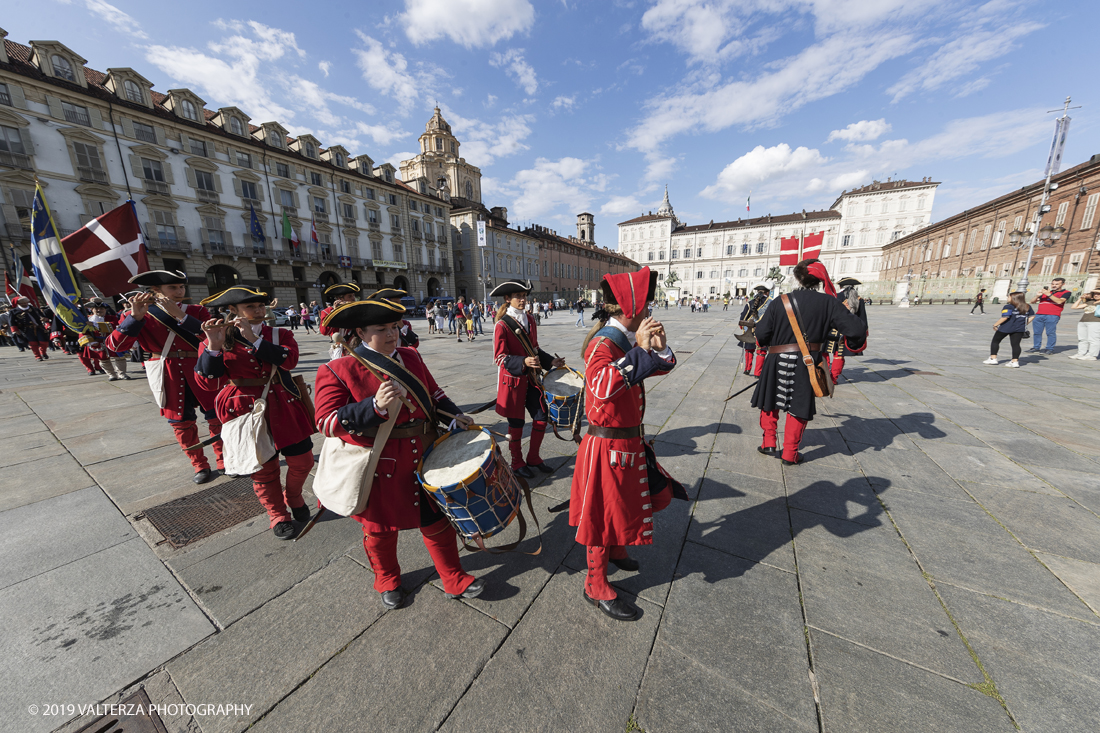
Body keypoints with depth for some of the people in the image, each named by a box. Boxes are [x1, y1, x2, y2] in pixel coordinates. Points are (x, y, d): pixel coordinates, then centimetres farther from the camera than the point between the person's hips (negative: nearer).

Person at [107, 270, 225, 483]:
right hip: (169, 376, 1)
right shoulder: (139, 315, 2)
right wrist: (136, 316, -20)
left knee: (217, 417, 4)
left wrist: (180, 315, -22)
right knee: (181, 422, 9)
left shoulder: (197, 311, 2)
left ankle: (224, 462, 21)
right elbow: (115, 345, -11)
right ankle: (200, 467, 24)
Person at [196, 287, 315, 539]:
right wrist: (214, 346, -22)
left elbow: (289, 360, -17)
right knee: (264, 468, 8)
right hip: (246, 411, -1)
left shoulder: (279, 335, 4)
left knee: (302, 459, 7)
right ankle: (278, 516, 30)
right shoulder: (215, 342, 1)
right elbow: (208, 382, -11)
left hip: (283, 407, 2)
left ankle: (294, 498, 37)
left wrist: (254, 339, -22)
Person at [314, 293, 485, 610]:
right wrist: (376, 406, -33)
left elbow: (433, 392, 14)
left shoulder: (411, 357, 4)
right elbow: (327, 421, -18)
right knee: (381, 527, 20)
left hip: (424, 455, 4)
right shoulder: (337, 370, -11)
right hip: (380, 464, -3)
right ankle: (388, 582, 50)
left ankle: (455, 580, 35)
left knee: (437, 519, 14)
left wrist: (454, 414, -1)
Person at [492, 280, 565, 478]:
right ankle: (517, 462, 28)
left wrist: (550, 361, 5)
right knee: (516, 423, 6)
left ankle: (533, 457, 30)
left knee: (541, 417, 8)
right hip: (512, 380, -6)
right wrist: (523, 362, -31)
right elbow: (500, 357, -17)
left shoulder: (530, 319, 7)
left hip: (531, 378, 6)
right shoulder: (502, 325, -13)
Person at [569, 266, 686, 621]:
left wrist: (659, 345, -7)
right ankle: (596, 586, 32)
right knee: (605, 512, 8)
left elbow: (665, 367, 14)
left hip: (630, 440, 9)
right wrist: (640, 350, -35)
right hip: (608, 446, -9)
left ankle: (614, 550, 55)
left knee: (629, 501, 27)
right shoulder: (603, 344, -23)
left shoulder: (626, 339, 4)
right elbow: (601, 387, -42)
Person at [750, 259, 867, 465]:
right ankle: (790, 454, 19)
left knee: (770, 401, 20)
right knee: (799, 407, 12)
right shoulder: (828, 303, -6)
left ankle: (769, 443, 21)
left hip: (777, 362, 1)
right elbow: (856, 329, -8)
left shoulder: (780, 302, -5)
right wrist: (856, 342, 15)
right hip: (807, 363, 0)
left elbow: (761, 334, -8)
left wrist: (768, 344, 15)